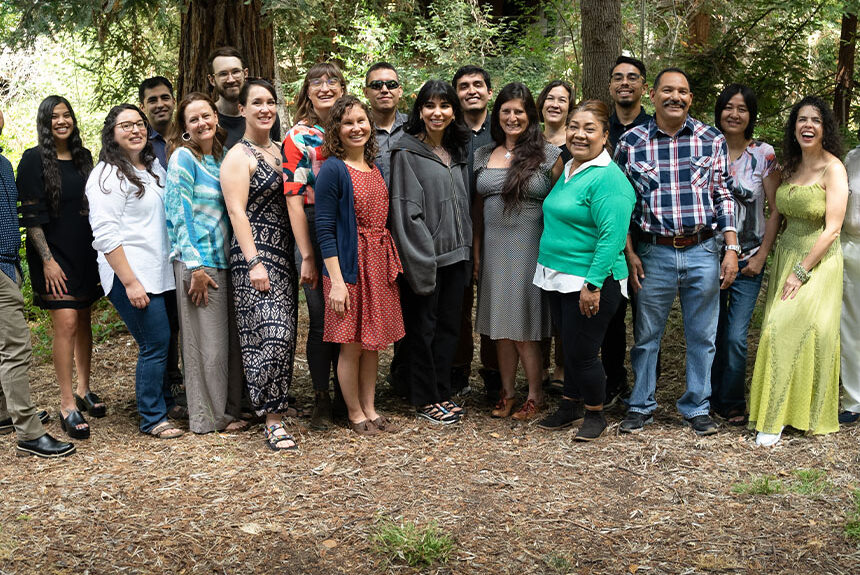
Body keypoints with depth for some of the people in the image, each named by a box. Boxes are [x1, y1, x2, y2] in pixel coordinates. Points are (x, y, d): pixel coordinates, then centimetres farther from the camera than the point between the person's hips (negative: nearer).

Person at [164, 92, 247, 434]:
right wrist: (196, 267, -16)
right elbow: (180, 214, -12)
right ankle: (208, 417, 10)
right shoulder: (183, 157, -7)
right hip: (197, 262, -7)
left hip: (224, 259, 7)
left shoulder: (221, 156, 13)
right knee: (207, 341, -1)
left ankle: (229, 409, 22)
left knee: (229, 338, 10)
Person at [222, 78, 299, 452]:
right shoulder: (238, 157, -6)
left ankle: (273, 404, 22)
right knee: (270, 334, -12)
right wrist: (254, 262, -20)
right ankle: (272, 420, -7)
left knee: (284, 334, 9)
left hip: (283, 255, 8)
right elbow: (237, 212, -13)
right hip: (255, 256, -7)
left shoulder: (280, 150, 16)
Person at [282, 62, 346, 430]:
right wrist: (307, 256, -12)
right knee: (321, 320, 2)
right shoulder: (298, 137, -2)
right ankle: (321, 400, 16)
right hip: (314, 234, -3)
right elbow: (294, 199, -7)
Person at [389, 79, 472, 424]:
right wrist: (422, 260, -17)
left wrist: (466, 247, 12)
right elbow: (406, 210, -12)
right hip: (424, 254, -6)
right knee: (423, 327, 3)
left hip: (455, 253, 6)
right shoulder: (407, 153, -7)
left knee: (448, 325, 12)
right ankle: (425, 399, 13)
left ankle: (442, 393, 23)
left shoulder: (457, 153, 13)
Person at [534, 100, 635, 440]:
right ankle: (569, 408, 34)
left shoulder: (607, 178, -17)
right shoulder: (567, 170, 11)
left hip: (590, 283, -8)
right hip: (558, 277, 8)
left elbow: (612, 237, -22)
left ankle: (595, 415, 22)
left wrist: (593, 284, -24)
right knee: (569, 347, 19)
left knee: (581, 352, 1)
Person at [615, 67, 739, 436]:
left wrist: (732, 248, -1)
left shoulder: (712, 139, 4)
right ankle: (641, 406, 25)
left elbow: (723, 196, 6)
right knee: (646, 335, 9)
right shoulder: (631, 142, 1)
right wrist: (629, 254, -1)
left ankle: (696, 408, 25)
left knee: (702, 336, 9)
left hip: (703, 252, 1)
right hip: (654, 253, -1)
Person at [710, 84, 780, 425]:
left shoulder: (763, 154, 0)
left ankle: (732, 404, 11)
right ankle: (712, 399, 26)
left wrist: (761, 256, -6)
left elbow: (776, 209, 1)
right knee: (712, 334, 9)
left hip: (747, 260, -2)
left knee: (736, 337, -8)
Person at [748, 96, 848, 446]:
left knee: (789, 329, -13)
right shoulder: (790, 167, 10)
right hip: (785, 255, 6)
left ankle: (774, 418, -6)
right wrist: (782, 267, 7)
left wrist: (801, 272, -15)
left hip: (818, 261, -6)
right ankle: (776, 412, 11)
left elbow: (832, 230, -14)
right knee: (778, 330, 2)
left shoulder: (832, 168, -10)